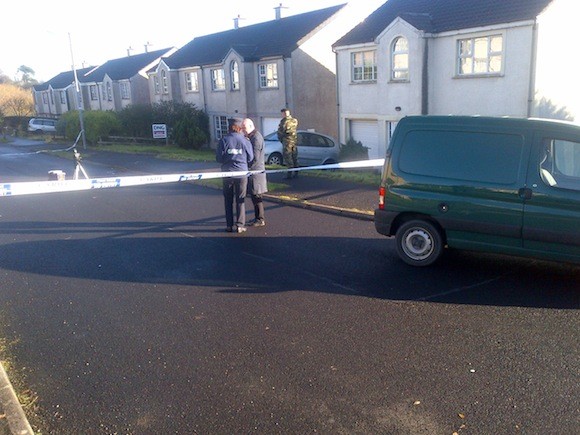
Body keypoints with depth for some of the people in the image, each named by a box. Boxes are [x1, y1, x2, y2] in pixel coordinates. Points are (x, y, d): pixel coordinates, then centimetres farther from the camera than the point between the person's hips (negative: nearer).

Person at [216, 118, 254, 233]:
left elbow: (218, 158, -3)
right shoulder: (245, 141, -5)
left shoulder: (223, 140, -6)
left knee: (228, 200, 11)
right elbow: (250, 158, 1)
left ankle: (229, 225, 12)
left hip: (227, 173, 0)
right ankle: (240, 225, 7)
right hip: (242, 173, 0)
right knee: (240, 200, 8)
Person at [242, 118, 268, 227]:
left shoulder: (256, 137, -16)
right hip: (253, 171, 10)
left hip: (256, 171, -10)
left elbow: (255, 157, -20)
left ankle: (260, 220, 2)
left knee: (256, 196, -4)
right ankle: (257, 218, 23)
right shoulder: (252, 136, 16)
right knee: (254, 196, 15)